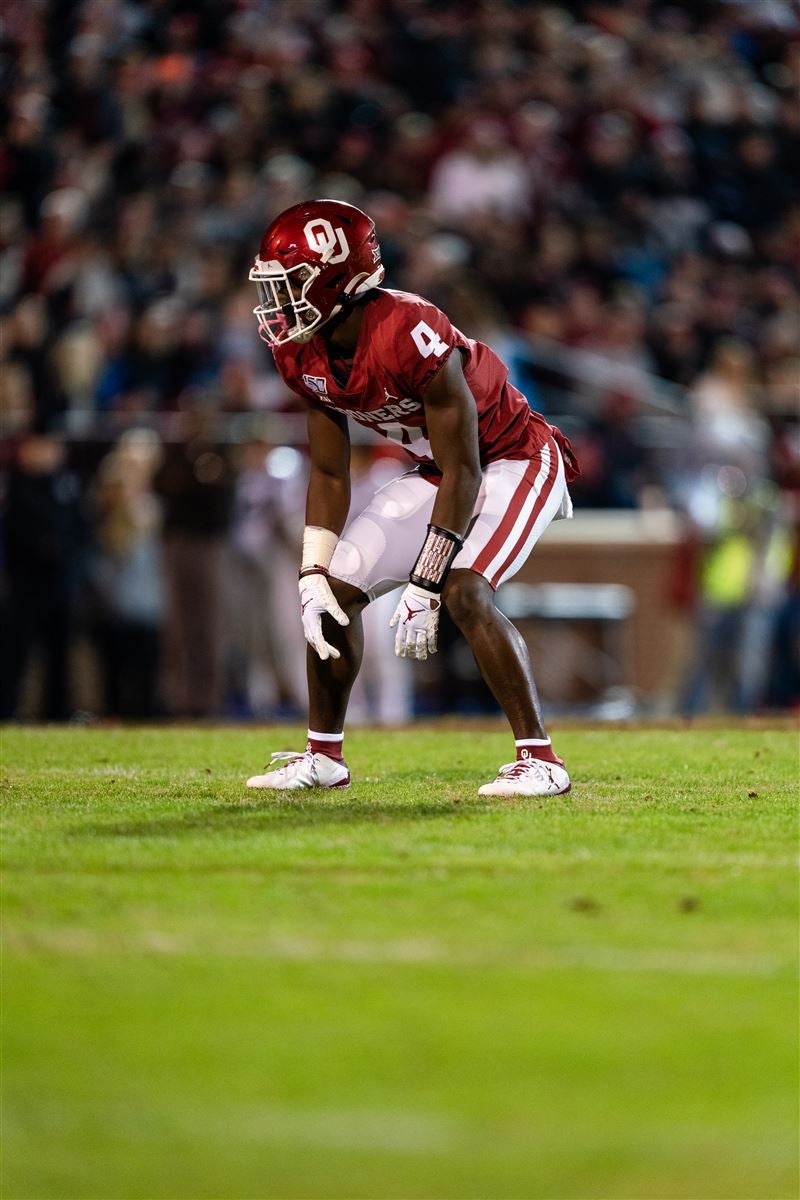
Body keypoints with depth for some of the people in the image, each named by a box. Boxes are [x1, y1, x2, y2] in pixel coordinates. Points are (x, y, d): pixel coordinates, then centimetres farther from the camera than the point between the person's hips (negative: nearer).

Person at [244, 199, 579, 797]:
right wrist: (312, 576, -7)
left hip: (515, 460, -8)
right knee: (333, 591, 1)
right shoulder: (304, 355, -10)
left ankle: (539, 759, -20)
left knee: (463, 593, -28)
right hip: (436, 471, 8)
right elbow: (329, 474, 2)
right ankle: (324, 756, 17)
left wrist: (424, 588, -27)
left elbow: (462, 472, -28)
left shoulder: (410, 335, -34)